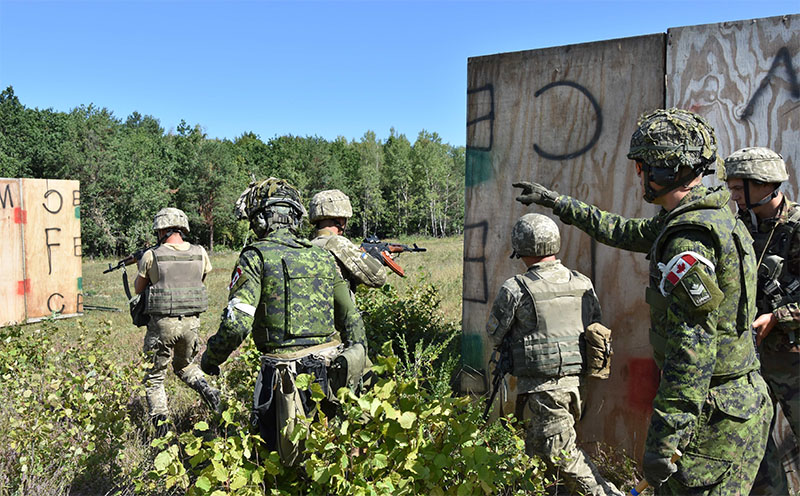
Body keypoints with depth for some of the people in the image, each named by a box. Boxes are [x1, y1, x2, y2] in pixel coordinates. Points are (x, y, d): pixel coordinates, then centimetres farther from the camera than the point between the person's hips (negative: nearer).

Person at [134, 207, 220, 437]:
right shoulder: (200, 253, 0)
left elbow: (138, 288, 7)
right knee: (184, 365, 28)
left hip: (163, 323, -3)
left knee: (154, 377, 13)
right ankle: (206, 390, 2)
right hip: (191, 322, 4)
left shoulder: (152, 256, -9)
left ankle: (161, 429, 9)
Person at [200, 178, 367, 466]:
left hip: (289, 374, -5)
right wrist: (356, 367, 23)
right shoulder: (323, 256, 10)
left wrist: (211, 358, 3)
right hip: (331, 375, 6)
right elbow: (352, 320, 12)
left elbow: (237, 323, -15)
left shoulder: (256, 256, -7)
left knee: (293, 462, 8)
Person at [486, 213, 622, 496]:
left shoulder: (515, 289, -14)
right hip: (576, 382, 7)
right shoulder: (584, 284, 3)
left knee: (561, 455, 2)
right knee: (537, 448, 21)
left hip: (542, 388, -7)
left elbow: (494, 334, -2)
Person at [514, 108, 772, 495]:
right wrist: (558, 202, 26)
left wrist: (663, 440, -25)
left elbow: (692, 349, -27)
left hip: (714, 417, -10)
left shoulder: (690, 239, -23)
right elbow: (626, 232, 21)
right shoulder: (710, 217, 9)